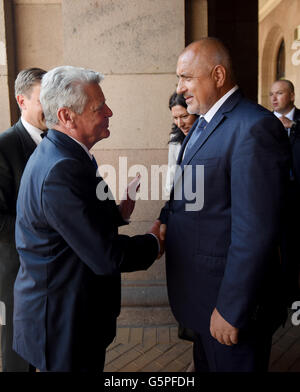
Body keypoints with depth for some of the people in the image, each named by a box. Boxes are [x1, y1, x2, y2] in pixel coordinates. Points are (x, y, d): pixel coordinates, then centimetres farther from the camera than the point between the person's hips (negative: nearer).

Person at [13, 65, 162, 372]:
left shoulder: (55, 153, 3)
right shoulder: (61, 170, -29)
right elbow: (107, 257, -28)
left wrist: (116, 214, -3)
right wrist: (153, 241, -10)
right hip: (64, 323, -9)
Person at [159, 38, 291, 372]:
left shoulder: (254, 127, -22)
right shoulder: (204, 121, 9)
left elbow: (255, 231, -26)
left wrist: (231, 309, -22)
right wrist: (166, 219, -1)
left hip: (230, 296, -9)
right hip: (200, 286, 9)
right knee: (206, 362, 28)